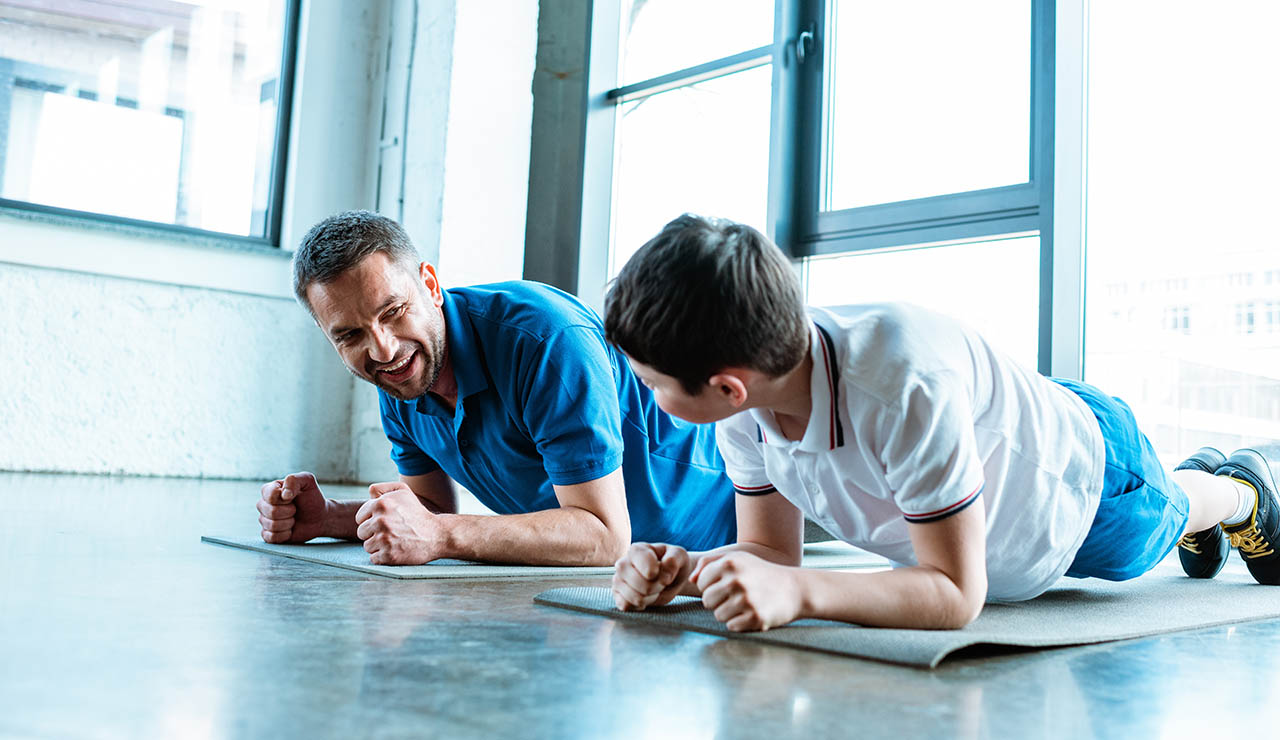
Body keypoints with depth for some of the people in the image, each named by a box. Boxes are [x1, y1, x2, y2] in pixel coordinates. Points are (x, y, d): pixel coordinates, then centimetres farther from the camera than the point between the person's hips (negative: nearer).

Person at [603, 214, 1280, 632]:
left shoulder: (907, 385, -50)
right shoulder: (743, 412, -29)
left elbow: (956, 592, -44)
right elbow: (770, 547, -17)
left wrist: (795, 592, -57)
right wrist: (683, 570, -38)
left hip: (1083, 466, -6)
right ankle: (1198, 473, 67)